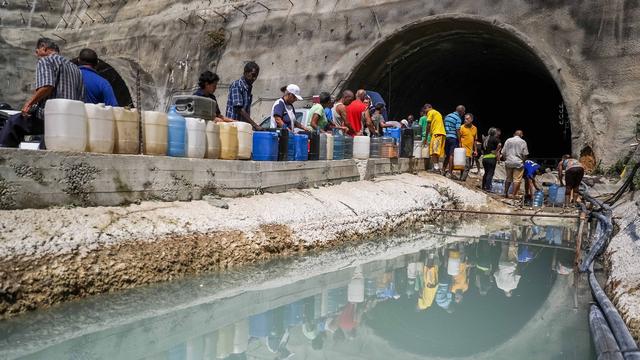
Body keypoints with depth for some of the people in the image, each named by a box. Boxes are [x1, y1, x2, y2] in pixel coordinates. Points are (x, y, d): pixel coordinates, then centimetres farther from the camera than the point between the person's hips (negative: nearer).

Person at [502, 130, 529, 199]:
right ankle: (514, 195, -5)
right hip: (518, 163, -4)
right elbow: (525, 154, -4)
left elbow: (503, 153, 6)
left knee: (508, 179, 16)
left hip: (508, 162, 4)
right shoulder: (523, 142, -1)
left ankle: (506, 193, 19)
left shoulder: (508, 140, 7)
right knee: (517, 180, -2)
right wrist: (523, 161, 11)